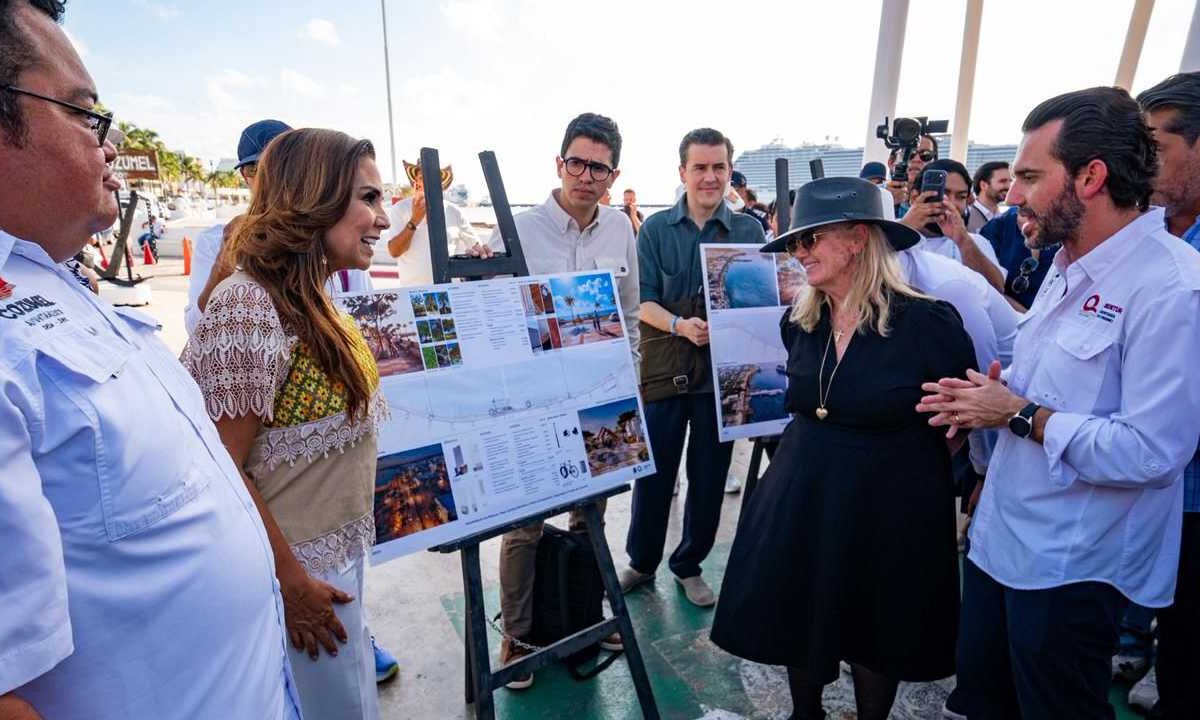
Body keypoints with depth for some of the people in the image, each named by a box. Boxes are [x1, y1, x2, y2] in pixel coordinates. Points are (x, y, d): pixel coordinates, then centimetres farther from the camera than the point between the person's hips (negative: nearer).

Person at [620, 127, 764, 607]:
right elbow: (643, 301, -4)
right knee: (652, 472, 8)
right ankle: (641, 562, 30)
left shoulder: (749, 230, 2)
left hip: (724, 369, 1)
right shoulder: (655, 229, 1)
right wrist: (680, 325, -23)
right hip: (664, 367, -1)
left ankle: (689, 566, 32)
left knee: (709, 477, 11)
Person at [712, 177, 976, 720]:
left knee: (876, 639, 18)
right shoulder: (798, 321, -2)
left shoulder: (928, 322, -18)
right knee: (799, 625, 19)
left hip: (890, 509, -4)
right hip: (800, 500, 5)